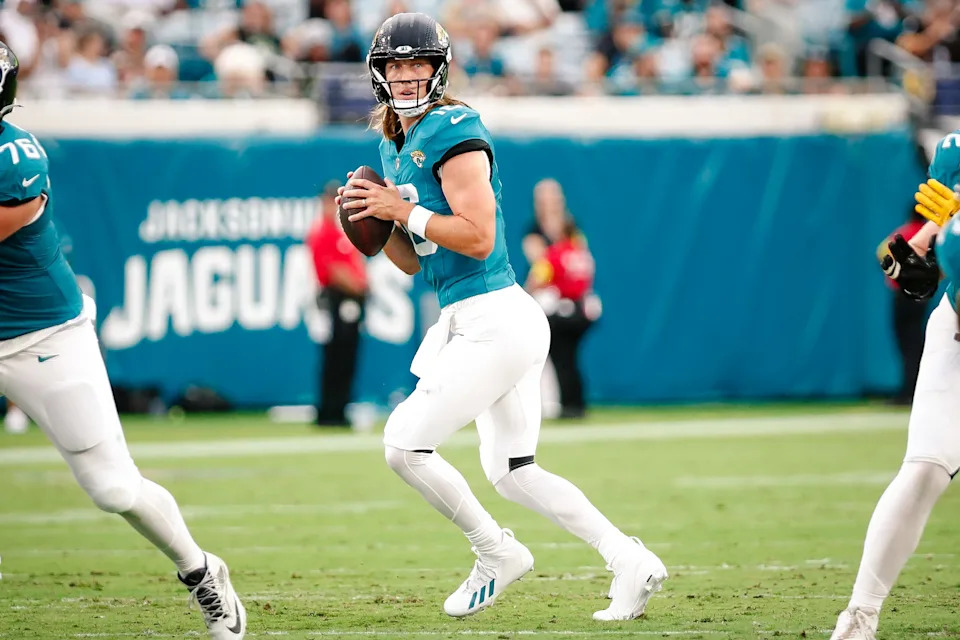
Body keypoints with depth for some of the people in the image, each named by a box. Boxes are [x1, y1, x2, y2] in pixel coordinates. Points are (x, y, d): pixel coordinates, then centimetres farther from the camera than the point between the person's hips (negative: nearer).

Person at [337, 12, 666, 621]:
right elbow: (412, 260, 21)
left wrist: (403, 210, -15)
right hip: (467, 322, 10)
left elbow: (478, 237, -19)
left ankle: (498, 553, 5)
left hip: (496, 320, -10)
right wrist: (376, 218, 3)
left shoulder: (453, 131, -12)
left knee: (405, 444, -10)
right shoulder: (396, 146, 16)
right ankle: (629, 560, 16)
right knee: (514, 473, 13)